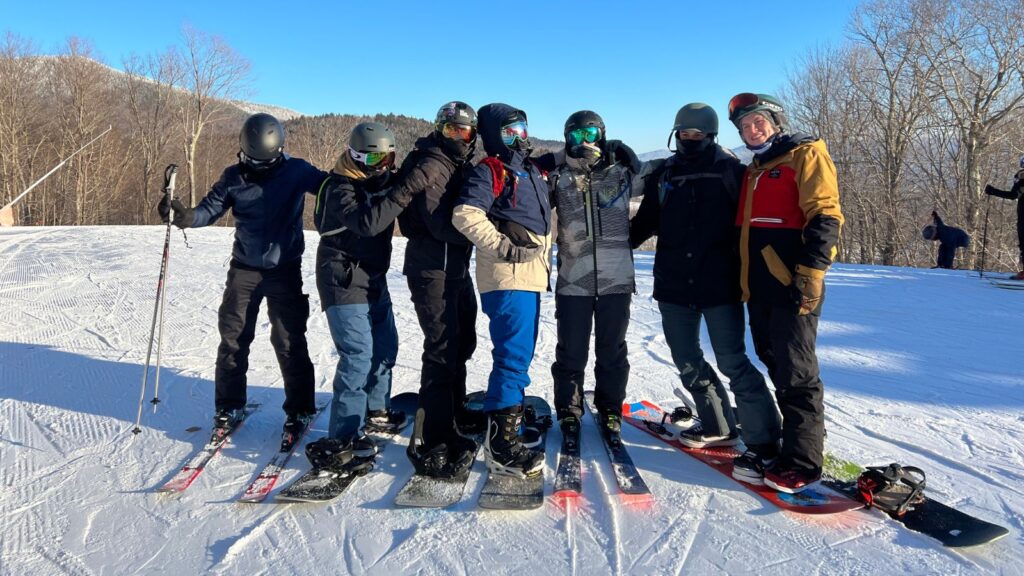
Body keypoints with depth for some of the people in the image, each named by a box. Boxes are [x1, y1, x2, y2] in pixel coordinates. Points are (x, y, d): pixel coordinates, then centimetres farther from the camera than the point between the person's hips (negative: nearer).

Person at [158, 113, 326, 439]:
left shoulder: (297, 171, -5)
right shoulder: (234, 177, 2)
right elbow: (209, 210, 0)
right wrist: (182, 214, -19)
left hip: (285, 270, -3)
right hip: (244, 269, 3)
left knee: (289, 341, -1)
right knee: (233, 337, 6)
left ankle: (300, 409, 11)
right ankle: (229, 406, 21)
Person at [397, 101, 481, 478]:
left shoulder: (463, 166, 15)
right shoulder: (430, 166, -13)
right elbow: (442, 225, -23)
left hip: (457, 267, 10)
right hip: (432, 269, -10)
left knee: (462, 342, 21)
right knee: (442, 348, -12)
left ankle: (455, 412, 41)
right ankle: (435, 444, -8)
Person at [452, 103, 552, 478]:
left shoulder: (532, 173, 21)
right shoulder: (489, 171, -5)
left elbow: (543, 223, 32)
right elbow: (465, 214, -18)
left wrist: (545, 260, 22)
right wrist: (503, 247, -19)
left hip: (531, 278, 9)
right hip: (507, 278, -9)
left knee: (520, 353, 18)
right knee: (513, 355, -14)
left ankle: (510, 409, 34)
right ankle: (501, 442, -11)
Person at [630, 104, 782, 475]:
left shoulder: (729, 170, 1)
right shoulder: (662, 175, 10)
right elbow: (645, 222, 18)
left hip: (719, 284, -5)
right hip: (673, 282, 5)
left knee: (732, 362, -7)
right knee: (687, 359, 11)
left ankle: (765, 445, 1)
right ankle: (719, 426, 27)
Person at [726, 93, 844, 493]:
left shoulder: (805, 155, -2)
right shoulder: (754, 170, 22)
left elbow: (824, 217, -13)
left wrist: (810, 272, -21)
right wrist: (744, 281, 20)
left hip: (793, 289, -8)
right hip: (759, 290, 8)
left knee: (795, 375, -5)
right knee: (778, 370, 13)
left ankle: (802, 463, 4)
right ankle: (793, 442, 24)